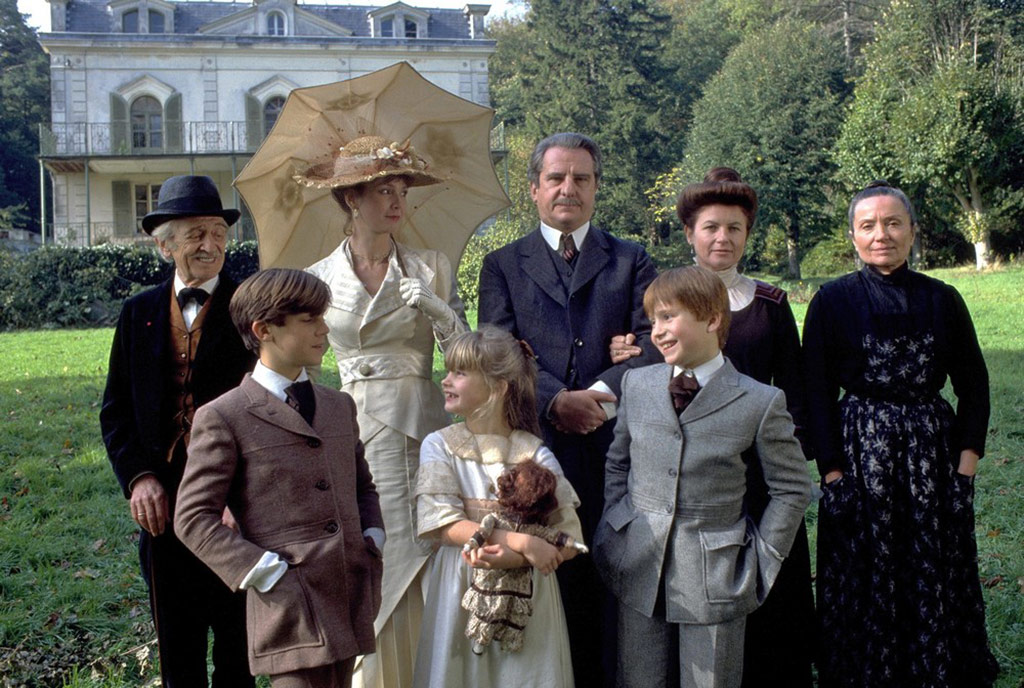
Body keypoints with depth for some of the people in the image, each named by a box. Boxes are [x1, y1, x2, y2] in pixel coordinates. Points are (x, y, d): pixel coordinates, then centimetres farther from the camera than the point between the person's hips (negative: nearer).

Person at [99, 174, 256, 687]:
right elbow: (116, 408, 8)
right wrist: (137, 476, -7)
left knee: (237, 643, 11)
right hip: (163, 503, 3)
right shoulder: (139, 313, 7)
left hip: (236, 506, -3)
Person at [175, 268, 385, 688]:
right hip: (291, 609, -6)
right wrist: (264, 573, -14)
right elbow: (193, 518, -6)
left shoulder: (340, 406, 16)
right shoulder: (223, 418, -5)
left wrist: (372, 540, 7)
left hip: (351, 606, 6)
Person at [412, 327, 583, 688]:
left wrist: (514, 557, -22)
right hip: (461, 591, 0)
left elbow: (569, 539, -4)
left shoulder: (536, 455, -3)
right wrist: (521, 541, -19)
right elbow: (442, 526, -12)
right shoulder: (440, 446, -2)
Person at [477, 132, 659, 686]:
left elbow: (651, 343, 1)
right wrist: (557, 401, -15)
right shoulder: (503, 265, 13)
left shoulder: (631, 261, 14)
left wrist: (602, 393, -15)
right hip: (536, 445, 0)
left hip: (614, 442, 1)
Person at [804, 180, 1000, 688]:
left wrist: (968, 459, -2)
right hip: (860, 450, -2)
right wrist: (832, 470, -10)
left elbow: (973, 383, 8)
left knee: (938, 579, 8)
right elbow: (817, 393, -3)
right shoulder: (832, 301, -2)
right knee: (866, 581, 5)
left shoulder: (942, 299, 5)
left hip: (933, 453, 2)